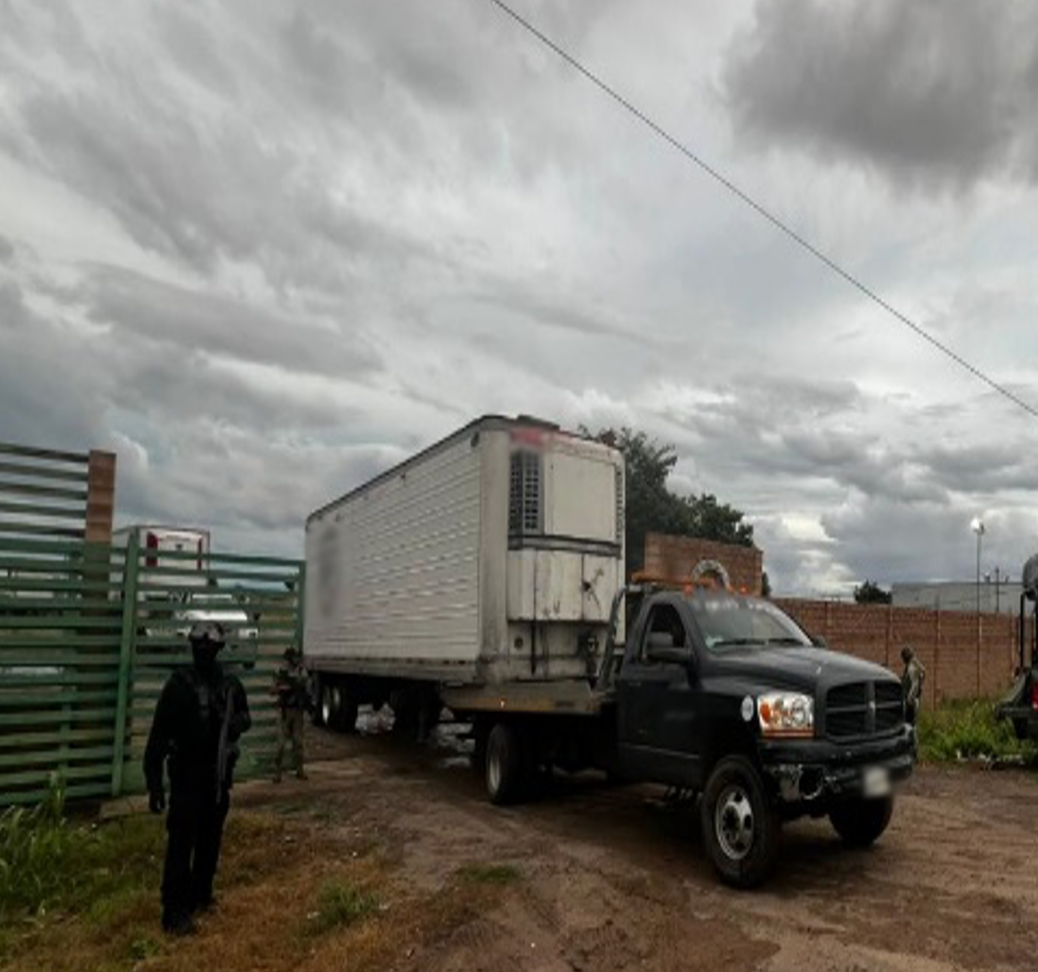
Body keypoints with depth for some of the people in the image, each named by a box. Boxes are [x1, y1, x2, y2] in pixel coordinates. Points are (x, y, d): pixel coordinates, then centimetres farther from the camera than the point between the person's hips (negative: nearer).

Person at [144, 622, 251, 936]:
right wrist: (154, 782, -13)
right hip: (187, 774, -4)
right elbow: (159, 734, -10)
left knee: (211, 839, 15)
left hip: (219, 774, 4)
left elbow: (245, 717, 17)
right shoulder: (178, 684, -11)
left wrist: (235, 723, -8)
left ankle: (200, 895, 32)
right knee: (181, 842, -4)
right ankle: (174, 912, 4)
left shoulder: (230, 684, 1)